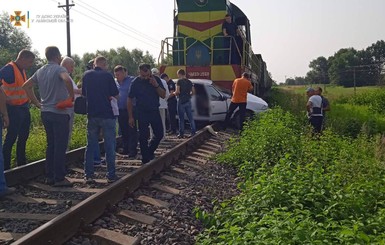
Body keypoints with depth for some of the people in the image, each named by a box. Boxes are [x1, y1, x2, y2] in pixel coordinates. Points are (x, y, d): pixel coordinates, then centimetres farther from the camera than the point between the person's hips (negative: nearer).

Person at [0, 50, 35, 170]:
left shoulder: (22, 70, 12)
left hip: (24, 108, 9)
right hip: (14, 109, -9)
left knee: (23, 136, 16)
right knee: (11, 137, -4)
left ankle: (21, 162, 29)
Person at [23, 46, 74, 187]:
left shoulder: (40, 71, 13)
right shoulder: (59, 69, -11)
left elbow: (26, 86, 18)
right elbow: (67, 79, -33)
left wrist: (37, 103, 15)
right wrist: (71, 95, -19)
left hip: (45, 112, 8)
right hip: (60, 113, -8)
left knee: (50, 145, 15)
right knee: (60, 146, -2)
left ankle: (49, 176, 20)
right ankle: (59, 178, 2)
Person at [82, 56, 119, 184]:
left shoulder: (86, 75, 6)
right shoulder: (107, 75, -6)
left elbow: (84, 93, 16)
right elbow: (116, 95, -4)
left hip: (92, 114, 4)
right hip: (107, 114, -4)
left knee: (90, 145, 10)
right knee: (110, 145, 4)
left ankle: (88, 175, 10)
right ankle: (111, 175, 6)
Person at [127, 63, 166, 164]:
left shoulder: (156, 80, -2)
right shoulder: (135, 82, -9)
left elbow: (163, 95, -4)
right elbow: (130, 100, -5)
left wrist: (156, 85, -21)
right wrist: (130, 117, -7)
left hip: (155, 111, 3)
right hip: (142, 113, -3)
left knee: (159, 134, 9)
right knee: (143, 137, 2)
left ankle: (150, 151, 33)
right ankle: (146, 160, 13)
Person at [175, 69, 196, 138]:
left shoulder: (179, 81, -9)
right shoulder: (189, 82, 11)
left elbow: (177, 91, -18)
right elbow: (193, 92, 10)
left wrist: (175, 93, 3)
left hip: (181, 101, -6)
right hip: (188, 101, 6)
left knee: (181, 118, 0)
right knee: (190, 117, 8)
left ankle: (181, 134, 4)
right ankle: (193, 132, 5)